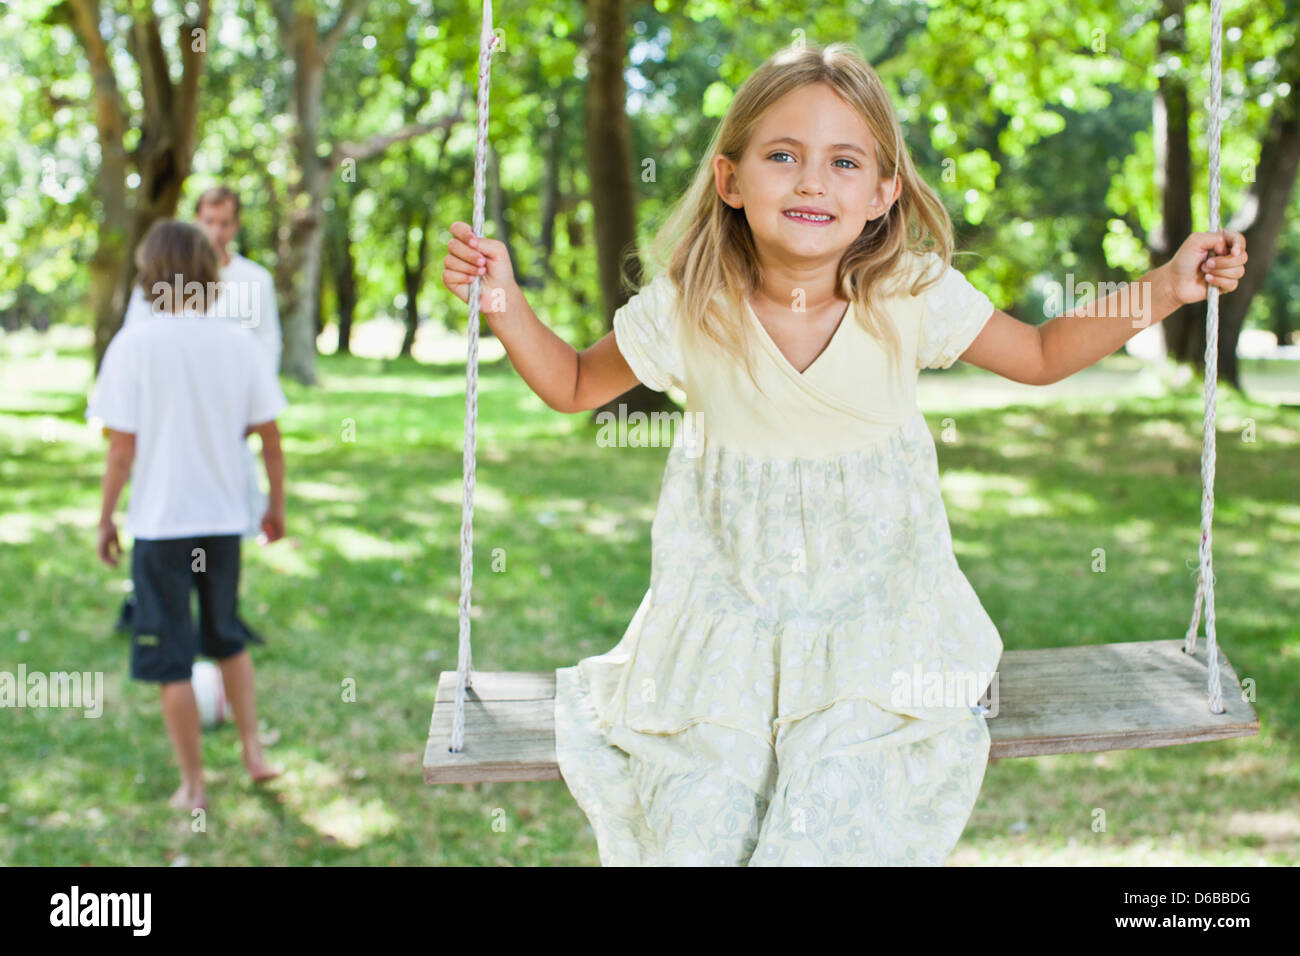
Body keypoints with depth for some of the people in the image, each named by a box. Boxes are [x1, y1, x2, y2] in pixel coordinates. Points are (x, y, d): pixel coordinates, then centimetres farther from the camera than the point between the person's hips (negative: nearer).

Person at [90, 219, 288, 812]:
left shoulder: (134, 345, -11)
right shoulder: (240, 344, -2)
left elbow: (122, 448, -11)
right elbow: (270, 438, 2)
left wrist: (105, 519, 1)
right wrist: (276, 506, 15)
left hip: (160, 523, -3)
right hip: (224, 518, 3)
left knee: (171, 660, 7)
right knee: (228, 638, 25)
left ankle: (193, 785, 14)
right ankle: (253, 750, 23)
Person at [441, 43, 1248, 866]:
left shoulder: (914, 297, -8)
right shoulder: (686, 311, -8)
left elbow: (1042, 356, 8)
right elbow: (575, 386, 9)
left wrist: (1165, 290, 0)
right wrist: (504, 301, -5)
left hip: (880, 608, 0)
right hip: (731, 617, 1)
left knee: (833, 821, -19)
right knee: (696, 825, -13)